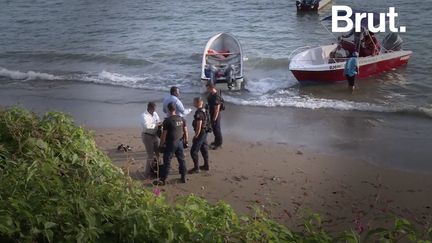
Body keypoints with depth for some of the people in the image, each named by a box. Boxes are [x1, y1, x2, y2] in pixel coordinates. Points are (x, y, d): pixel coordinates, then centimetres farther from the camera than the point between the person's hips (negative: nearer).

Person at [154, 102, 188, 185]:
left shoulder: (167, 121, -15)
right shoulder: (181, 119, 2)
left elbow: (164, 134, -13)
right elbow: (185, 131, 7)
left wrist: (161, 145, -4)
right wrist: (186, 141, 19)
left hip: (171, 143, -5)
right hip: (180, 142, 5)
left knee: (167, 162, 0)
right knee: (181, 160, 15)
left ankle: (162, 180, 5)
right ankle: (183, 177, 22)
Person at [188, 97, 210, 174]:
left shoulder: (199, 113, -24)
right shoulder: (204, 110, 7)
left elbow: (199, 126, -25)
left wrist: (196, 136, -18)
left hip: (200, 133, -10)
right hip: (204, 133, 10)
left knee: (194, 151, -3)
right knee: (204, 149, 19)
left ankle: (196, 168, 1)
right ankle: (206, 165, 30)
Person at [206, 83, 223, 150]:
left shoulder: (216, 97, -26)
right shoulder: (211, 95, 4)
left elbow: (217, 109, -25)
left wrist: (214, 118, -22)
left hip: (215, 115, -9)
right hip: (211, 114, 9)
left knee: (216, 129, 2)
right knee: (214, 128, 20)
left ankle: (219, 144, 14)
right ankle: (217, 141, 35)